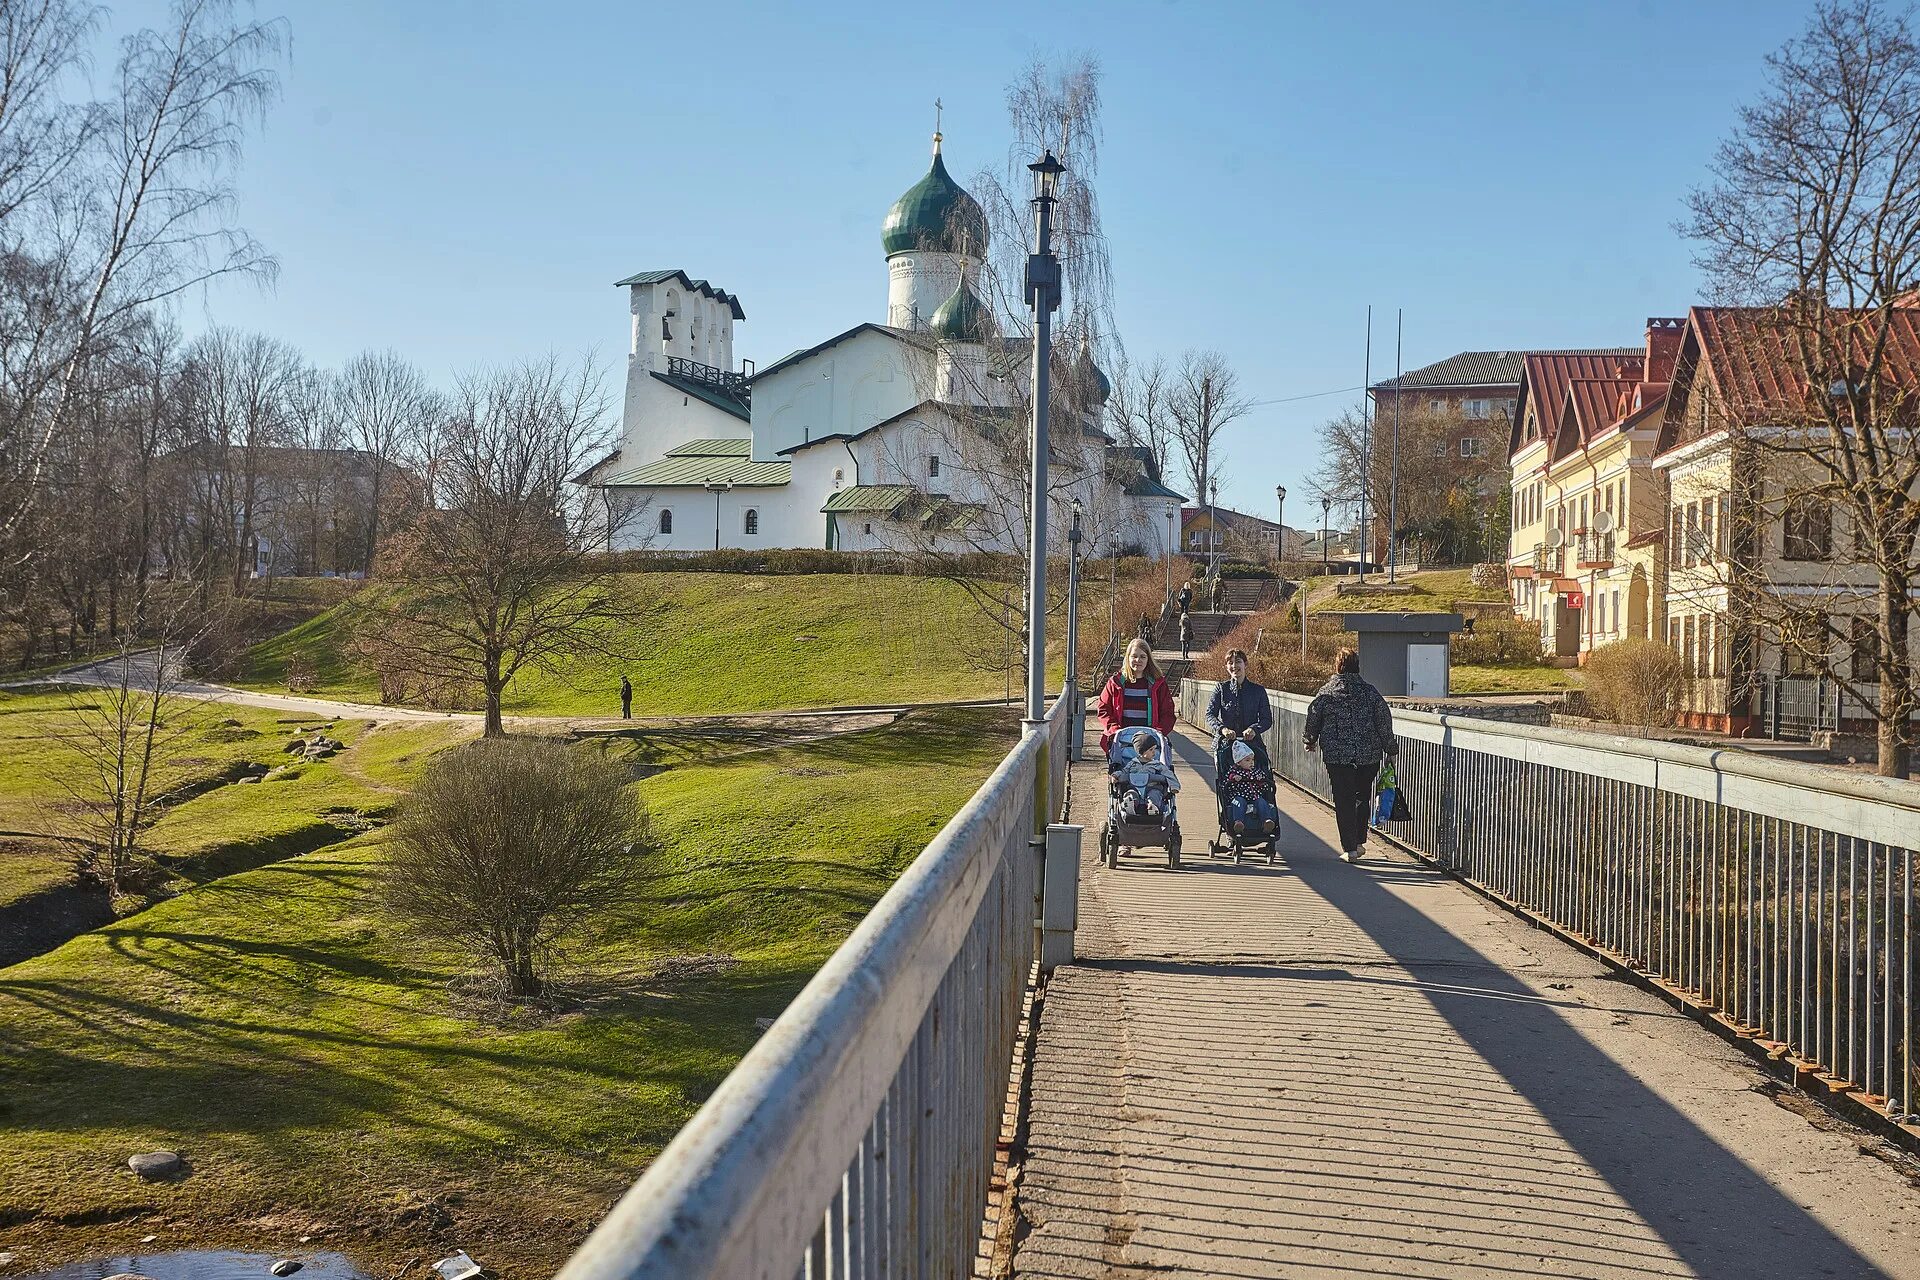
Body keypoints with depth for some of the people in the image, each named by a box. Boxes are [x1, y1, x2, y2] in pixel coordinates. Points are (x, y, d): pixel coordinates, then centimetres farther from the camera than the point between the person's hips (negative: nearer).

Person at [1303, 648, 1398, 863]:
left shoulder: (1326, 692, -3)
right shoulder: (1370, 691, 0)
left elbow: (1313, 719, 5)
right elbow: (1384, 722, 1)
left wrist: (1311, 741, 24)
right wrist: (1390, 748, 12)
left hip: (1336, 756, -1)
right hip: (1369, 755, 2)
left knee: (1344, 801, 3)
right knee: (1362, 797, 18)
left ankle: (1350, 849, 0)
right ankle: (1359, 841, 20)